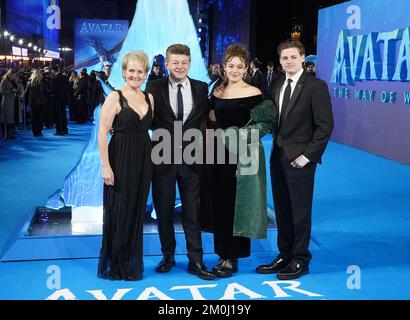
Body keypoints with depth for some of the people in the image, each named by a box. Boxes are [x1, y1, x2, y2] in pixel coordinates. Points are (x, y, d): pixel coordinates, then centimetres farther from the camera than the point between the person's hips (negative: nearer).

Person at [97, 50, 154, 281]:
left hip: (143, 160, 5)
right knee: (118, 212, 3)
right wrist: (105, 166, -16)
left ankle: (132, 263, 25)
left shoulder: (149, 98, 9)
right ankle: (114, 265, 18)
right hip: (120, 159, -5)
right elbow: (102, 133, -11)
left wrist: (151, 159, 2)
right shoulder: (115, 97, -7)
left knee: (137, 211, 12)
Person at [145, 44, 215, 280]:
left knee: (193, 212, 4)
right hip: (163, 158, 0)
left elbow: (206, 117, 10)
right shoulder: (154, 87, -1)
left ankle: (196, 261, 13)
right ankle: (168, 255, 28)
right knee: (163, 211, 11)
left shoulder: (202, 88, 4)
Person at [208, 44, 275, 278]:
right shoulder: (217, 93, 10)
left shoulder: (253, 93, -6)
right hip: (220, 154, 5)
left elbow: (263, 125, -6)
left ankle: (232, 259, 9)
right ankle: (223, 255, 20)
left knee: (236, 205, 0)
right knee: (220, 205, 8)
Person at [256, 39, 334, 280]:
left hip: (299, 158, -6)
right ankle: (285, 256, 23)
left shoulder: (316, 86, -8)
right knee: (282, 209, 12)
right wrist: (276, 147, 2)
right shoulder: (278, 86, 13)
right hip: (278, 156, 6)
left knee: (300, 210, 3)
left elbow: (325, 125, -12)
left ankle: (300, 260, 15)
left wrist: (307, 155, -14)